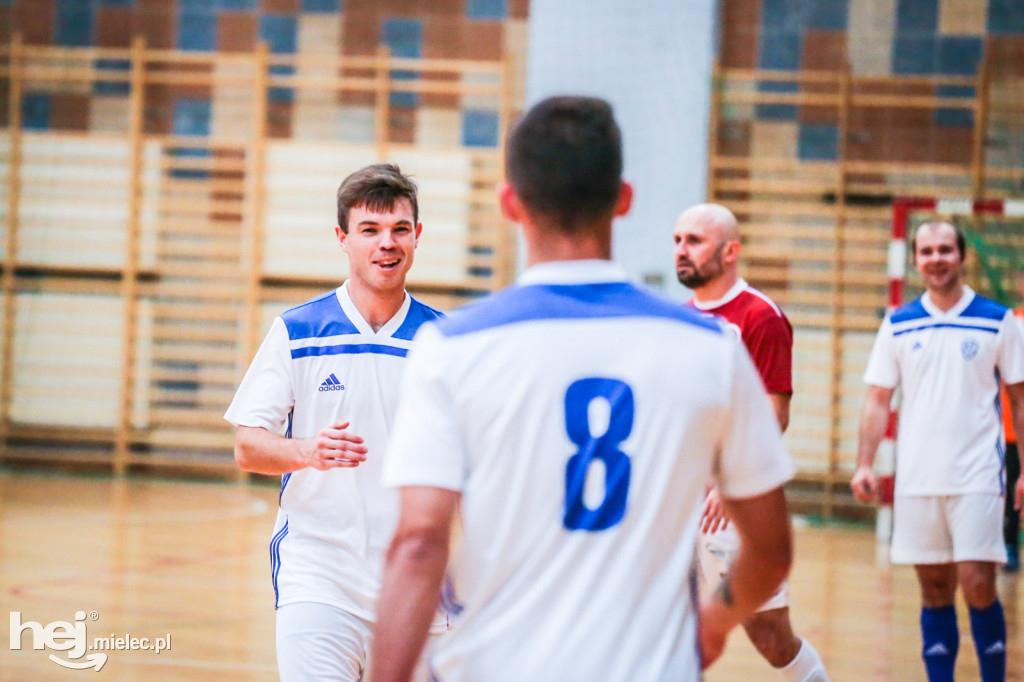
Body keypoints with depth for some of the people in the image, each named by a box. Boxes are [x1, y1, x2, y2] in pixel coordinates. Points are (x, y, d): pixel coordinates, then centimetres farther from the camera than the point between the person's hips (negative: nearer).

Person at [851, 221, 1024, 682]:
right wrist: (864, 465, -1)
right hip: (916, 480, 3)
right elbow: (878, 400, 9)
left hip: (976, 478, -3)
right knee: (934, 590, 6)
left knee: (977, 586, -10)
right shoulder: (898, 325, 7)